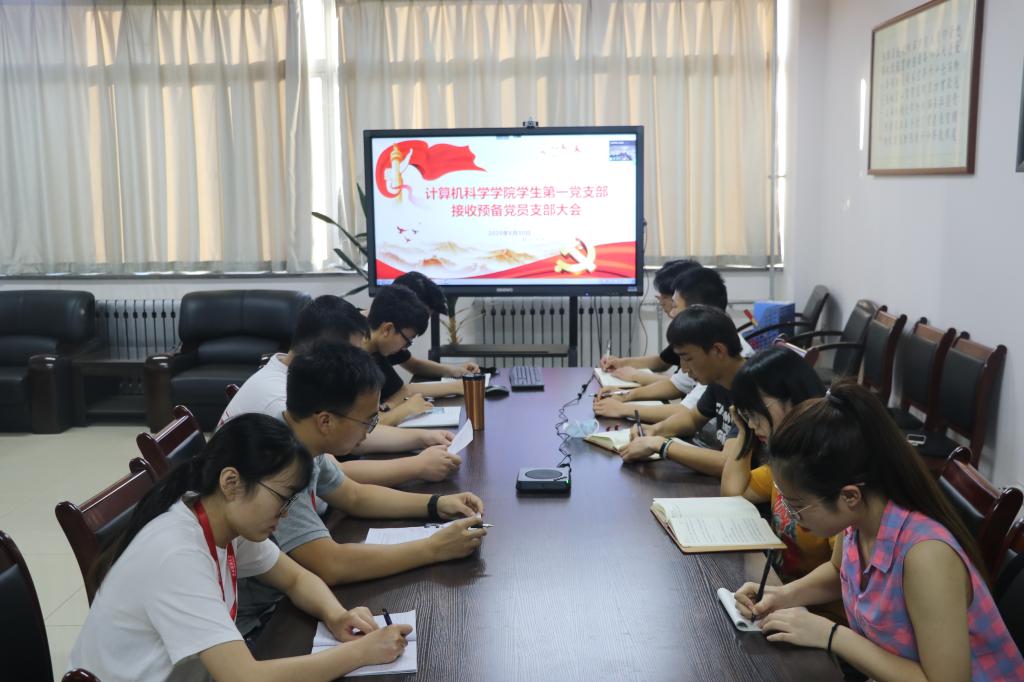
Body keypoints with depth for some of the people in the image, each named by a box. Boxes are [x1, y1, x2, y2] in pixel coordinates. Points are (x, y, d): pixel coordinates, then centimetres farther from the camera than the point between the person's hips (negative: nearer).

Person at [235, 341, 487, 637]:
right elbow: (331, 565, -32)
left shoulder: (300, 438, -3)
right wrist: (433, 548, -23)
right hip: (252, 625, -7)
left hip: (281, 597, 7)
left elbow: (354, 496, 13)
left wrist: (436, 504, 2)